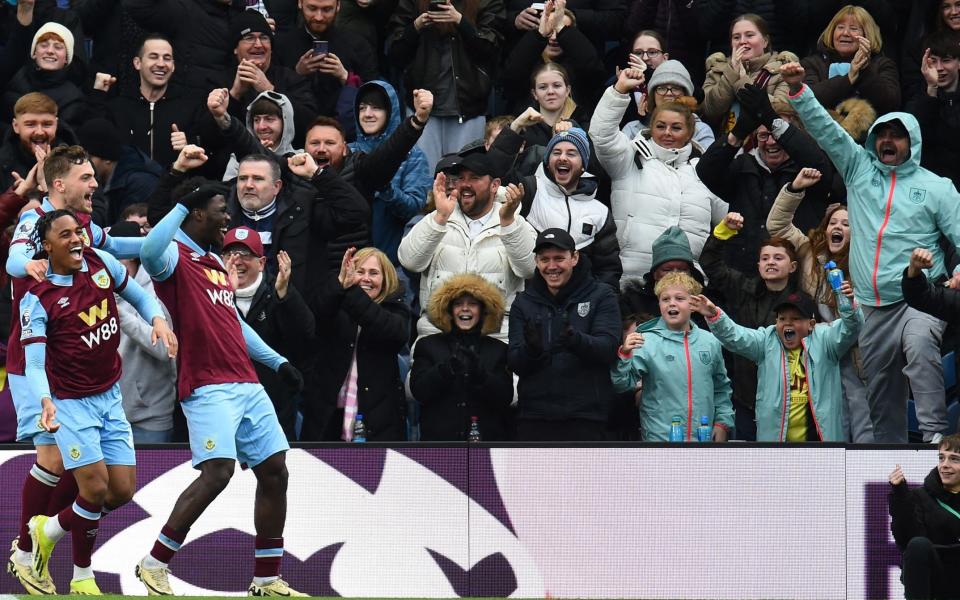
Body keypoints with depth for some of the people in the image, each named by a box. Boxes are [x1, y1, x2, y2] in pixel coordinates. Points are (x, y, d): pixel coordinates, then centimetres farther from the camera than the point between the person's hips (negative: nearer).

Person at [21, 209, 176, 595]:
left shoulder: (100, 263, -1)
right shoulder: (37, 300, -14)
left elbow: (137, 295, 15)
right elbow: (34, 364, -19)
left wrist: (158, 320, -7)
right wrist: (45, 402, -39)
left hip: (111, 398, 6)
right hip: (71, 403, -6)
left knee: (123, 490, 3)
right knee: (96, 488, -14)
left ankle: (49, 529, 28)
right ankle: (82, 576, 7)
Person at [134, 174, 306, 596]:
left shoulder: (215, 263, 21)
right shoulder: (175, 257, -7)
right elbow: (149, 252, -32)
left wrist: (276, 361, 26)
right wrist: (183, 205, -25)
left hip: (246, 385, 9)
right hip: (207, 386, -9)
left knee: (274, 472, 6)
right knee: (217, 472, -21)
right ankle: (154, 565, -8)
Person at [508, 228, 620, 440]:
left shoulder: (601, 296, 4)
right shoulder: (524, 303, 11)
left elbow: (609, 348, -10)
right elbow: (515, 363, 3)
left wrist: (576, 340, -31)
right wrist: (531, 349, -21)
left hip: (585, 417, -2)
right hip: (534, 417, 3)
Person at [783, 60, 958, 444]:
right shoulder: (859, 170, 13)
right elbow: (825, 129, 7)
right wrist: (798, 91, -6)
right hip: (872, 306, 4)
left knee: (919, 347, -34)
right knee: (881, 390, 6)